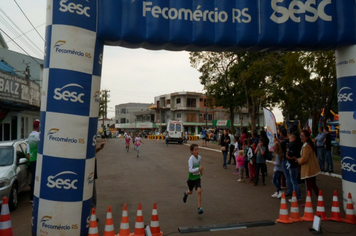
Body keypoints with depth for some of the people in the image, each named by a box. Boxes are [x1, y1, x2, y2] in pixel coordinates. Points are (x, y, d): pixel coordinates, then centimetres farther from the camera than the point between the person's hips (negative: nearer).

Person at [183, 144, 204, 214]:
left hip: (197, 177, 3)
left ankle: (199, 208, -8)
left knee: (199, 191, -16)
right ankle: (186, 193, 57)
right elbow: (190, 170, -34)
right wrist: (198, 169, -44)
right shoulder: (191, 159, -24)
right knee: (190, 191, 19)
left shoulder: (199, 157, -6)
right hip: (191, 177, -2)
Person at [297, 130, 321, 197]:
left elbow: (304, 159, -23)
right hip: (313, 169, 10)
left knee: (309, 187, -1)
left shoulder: (306, 146, -22)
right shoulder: (310, 144, 11)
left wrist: (298, 160, -4)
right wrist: (299, 159, 8)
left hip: (309, 170, -10)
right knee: (314, 185, 20)